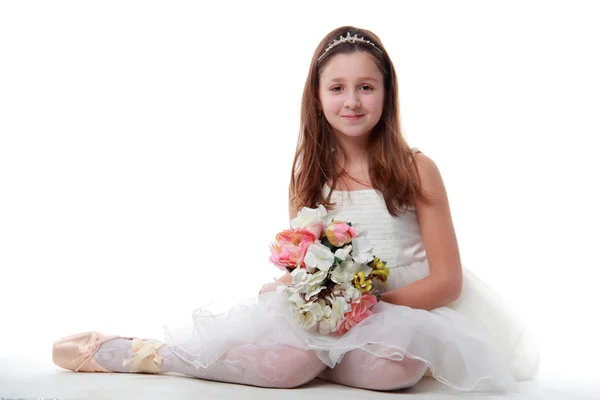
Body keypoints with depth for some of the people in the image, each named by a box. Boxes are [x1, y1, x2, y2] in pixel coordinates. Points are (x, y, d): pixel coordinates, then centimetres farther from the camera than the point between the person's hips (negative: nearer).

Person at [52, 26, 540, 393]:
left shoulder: (416, 169, -6)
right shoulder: (309, 172, 5)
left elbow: (447, 280, -7)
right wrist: (288, 288, -14)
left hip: (404, 310, -1)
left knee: (395, 365, -36)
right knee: (292, 363, -34)